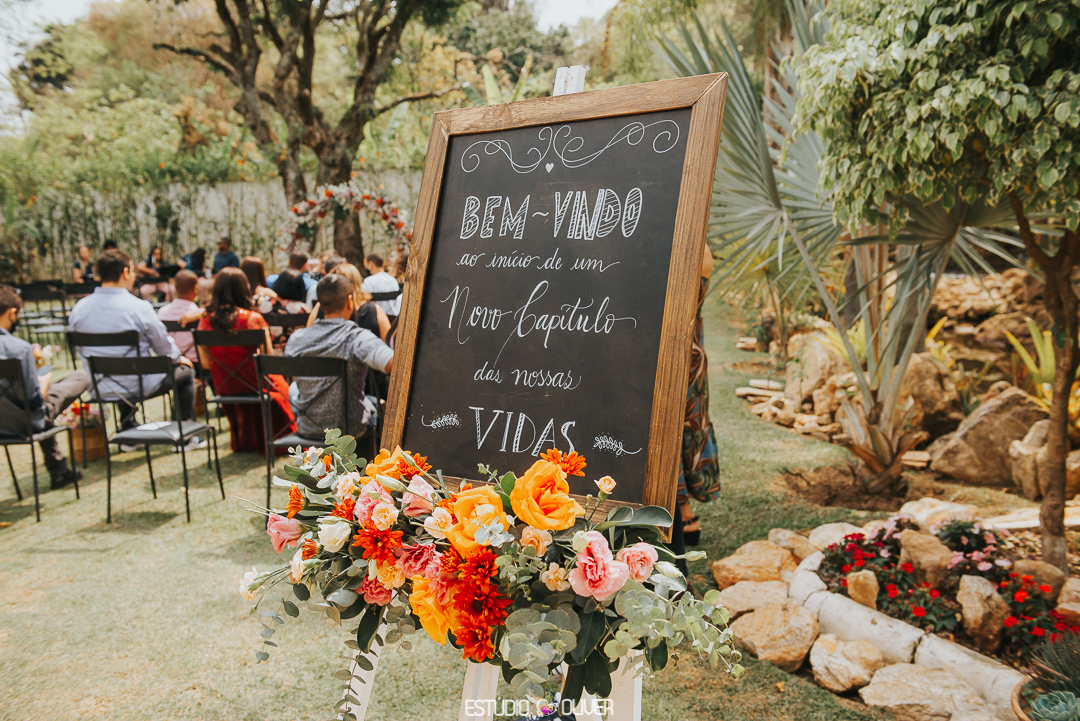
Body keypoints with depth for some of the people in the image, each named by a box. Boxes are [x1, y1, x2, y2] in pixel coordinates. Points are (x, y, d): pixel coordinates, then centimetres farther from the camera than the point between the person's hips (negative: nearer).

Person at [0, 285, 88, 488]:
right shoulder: (19, 348, -26)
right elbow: (35, 402, -21)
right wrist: (45, 381, -1)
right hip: (24, 423, -7)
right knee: (81, 377, 5)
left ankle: (58, 470, 40)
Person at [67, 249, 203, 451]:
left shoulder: (78, 309, -5)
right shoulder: (139, 307, -19)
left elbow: (80, 349, 9)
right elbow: (164, 345, -7)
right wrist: (179, 357, 15)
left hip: (100, 389, 6)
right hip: (138, 386, -5)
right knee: (185, 370, 20)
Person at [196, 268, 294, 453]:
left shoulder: (205, 321, -10)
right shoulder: (253, 319, -23)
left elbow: (205, 363, -3)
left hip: (223, 387, 4)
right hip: (253, 385, -4)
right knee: (281, 383, 29)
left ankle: (243, 442, 52)